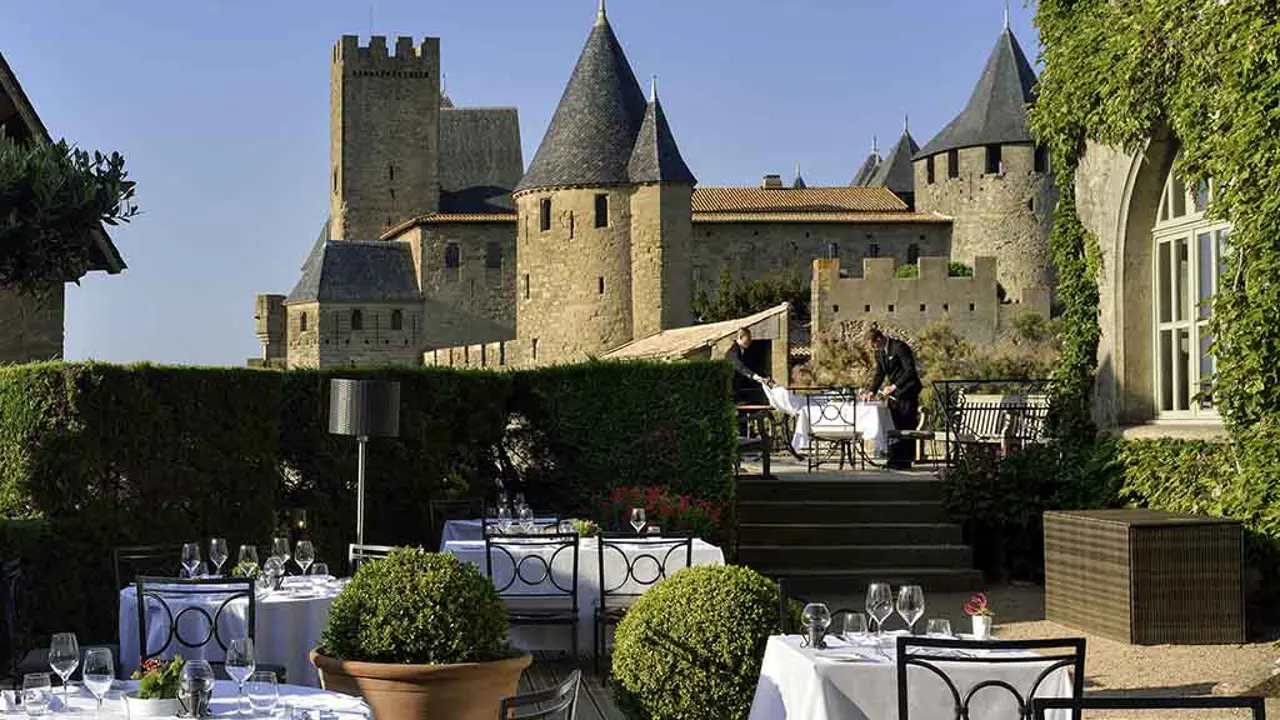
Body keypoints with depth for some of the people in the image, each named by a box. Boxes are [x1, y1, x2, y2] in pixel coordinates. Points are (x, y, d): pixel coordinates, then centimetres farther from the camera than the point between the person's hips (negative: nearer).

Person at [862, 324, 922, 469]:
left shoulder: (899, 347, -16)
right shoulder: (880, 352, 10)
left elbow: (910, 371, -20)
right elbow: (880, 374, 17)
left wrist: (894, 386, -24)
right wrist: (872, 392, 5)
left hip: (907, 392, -8)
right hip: (894, 394, 8)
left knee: (906, 427, -7)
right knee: (894, 427, 3)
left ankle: (904, 462, -4)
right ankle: (894, 461, 4)